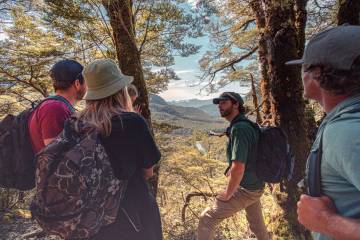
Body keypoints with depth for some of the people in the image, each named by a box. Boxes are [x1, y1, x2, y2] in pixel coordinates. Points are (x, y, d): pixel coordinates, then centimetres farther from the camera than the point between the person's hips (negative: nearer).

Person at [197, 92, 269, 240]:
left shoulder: (239, 128, -24)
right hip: (256, 187, 9)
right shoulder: (247, 124, 6)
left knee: (206, 220, 0)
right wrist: (232, 170, 17)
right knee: (257, 224, 28)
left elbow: (238, 168, -30)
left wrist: (228, 194, -17)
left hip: (244, 190, -9)